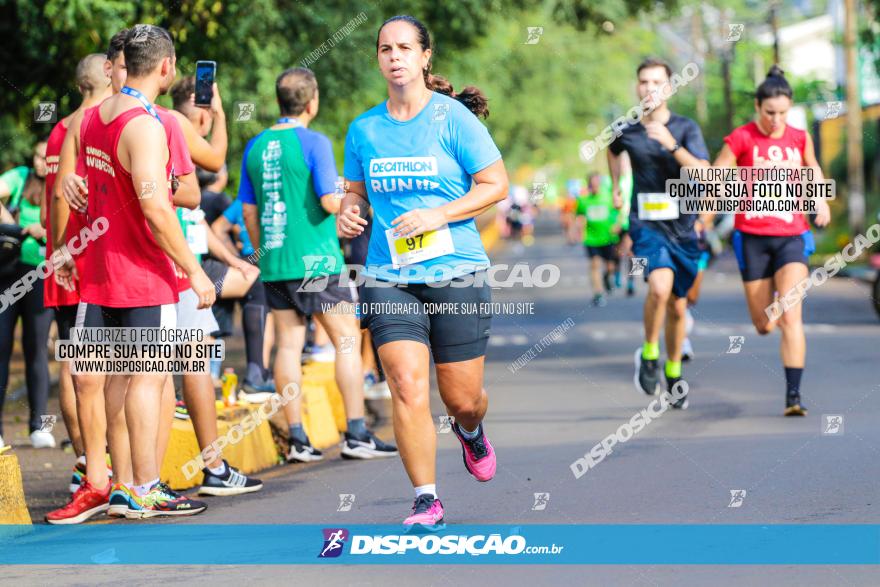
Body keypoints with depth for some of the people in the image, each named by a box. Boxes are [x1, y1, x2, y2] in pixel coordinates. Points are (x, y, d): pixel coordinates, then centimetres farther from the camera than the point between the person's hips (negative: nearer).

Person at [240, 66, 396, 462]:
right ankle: (356, 434, -1)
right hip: (314, 261, -6)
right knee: (347, 340, 2)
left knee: (287, 345, 6)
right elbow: (330, 201, -15)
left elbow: (249, 210, 11)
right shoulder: (314, 143, -9)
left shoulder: (255, 147, 9)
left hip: (273, 262, 6)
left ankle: (297, 438, 5)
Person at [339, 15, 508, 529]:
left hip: (456, 274, -2)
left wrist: (438, 216, -15)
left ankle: (471, 432, 44)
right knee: (407, 388, -14)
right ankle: (427, 501, -4)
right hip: (389, 278, 2)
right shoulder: (363, 129, 7)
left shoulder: (454, 118, -5)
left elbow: (496, 184, -3)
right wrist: (349, 214, -4)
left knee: (462, 399, 5)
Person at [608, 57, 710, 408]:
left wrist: (672, 144, -28)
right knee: (660, 286, -29)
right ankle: (649, 354, -8)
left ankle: (673, 373, 32)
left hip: (681, 226, 1)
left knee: (677, 306, 11)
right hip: (646, 224, -1)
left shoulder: (686, 128, -6)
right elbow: (613, 149, 26)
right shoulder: (626, 131, 0)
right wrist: (615, 187, 26)